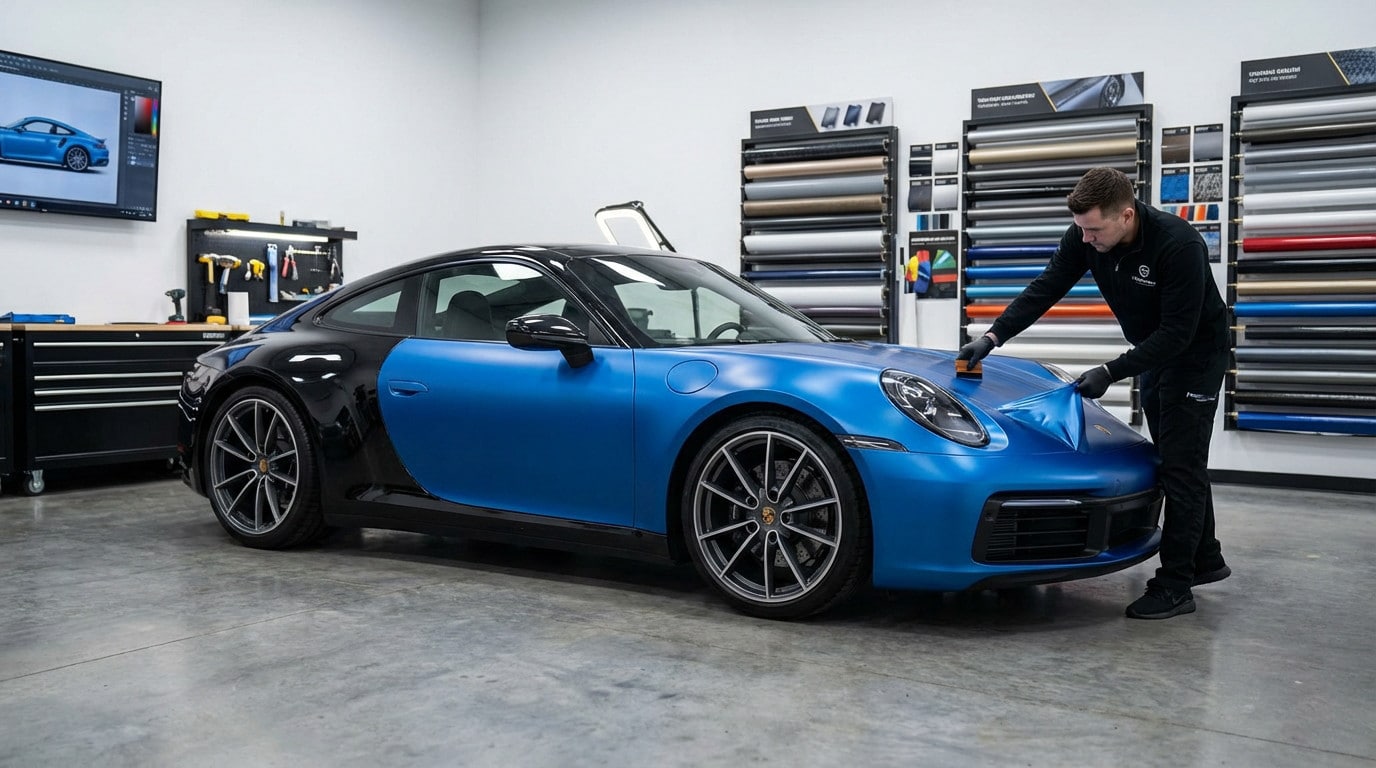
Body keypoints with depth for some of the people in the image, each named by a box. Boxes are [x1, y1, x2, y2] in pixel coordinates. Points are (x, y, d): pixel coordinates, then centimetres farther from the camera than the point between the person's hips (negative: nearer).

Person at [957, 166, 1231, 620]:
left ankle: (1174, 587, -4)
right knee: (1172, 460, 15)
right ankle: (1206, 561, 30)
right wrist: (993, 337, -23)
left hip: (1196, 353, -7)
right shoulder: (1085, 237, -16)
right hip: (1153, 350, 7)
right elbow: (1044, 290, -12)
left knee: (1182, 465, -9)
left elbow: (1178, 332, -31)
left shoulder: (1177, 245, -34)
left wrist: (1112, 373, -33)